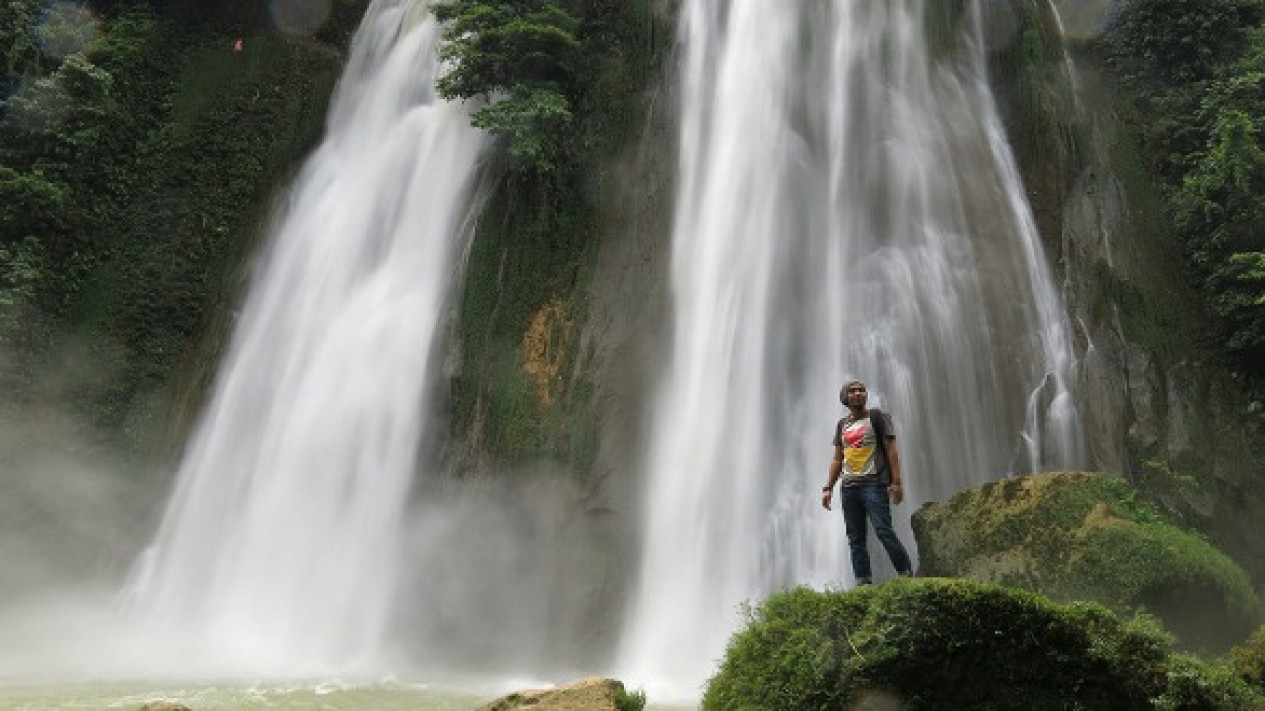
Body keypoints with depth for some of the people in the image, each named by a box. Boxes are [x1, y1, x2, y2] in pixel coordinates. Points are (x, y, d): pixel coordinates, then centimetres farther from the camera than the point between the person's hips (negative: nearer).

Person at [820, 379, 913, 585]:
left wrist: (896, 481, -11)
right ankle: (863, 582, 3)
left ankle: (907, 574, -5)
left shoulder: (877, 417, 5)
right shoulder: (842, 425, 18)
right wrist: (828, 488, 12)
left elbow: (891, 450, -2)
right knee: (855, 539, 2)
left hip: (874, 484, -5)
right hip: (848, 488, 5)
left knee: (883, 531, -14)